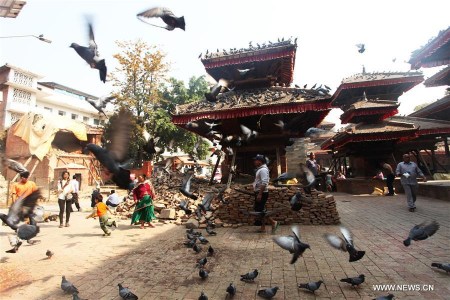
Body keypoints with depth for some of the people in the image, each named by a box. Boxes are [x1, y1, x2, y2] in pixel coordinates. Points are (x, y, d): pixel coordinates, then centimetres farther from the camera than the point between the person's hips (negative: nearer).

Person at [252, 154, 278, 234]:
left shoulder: (263, 169, -16)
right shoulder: (261, 169, 16)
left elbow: (264, 183, -25)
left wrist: (259, 194, -26)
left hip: (262, 193, -10)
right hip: (259, 193, 10)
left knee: (260, 210, -7)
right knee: (260, 210, 12)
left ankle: (273, 222, 1)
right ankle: (263, 227, 18)